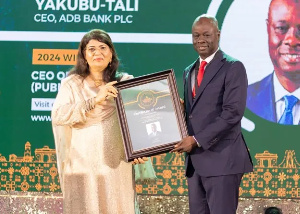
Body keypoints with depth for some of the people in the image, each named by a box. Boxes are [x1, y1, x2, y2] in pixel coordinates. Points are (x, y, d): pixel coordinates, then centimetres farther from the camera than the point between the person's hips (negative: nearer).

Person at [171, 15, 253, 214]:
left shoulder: (233, 67, -5)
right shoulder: (189, 71, 18)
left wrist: (196, 140, -18)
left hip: (222, 158, -7)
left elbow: (233, 113, -16)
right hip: (194, 160, 7)